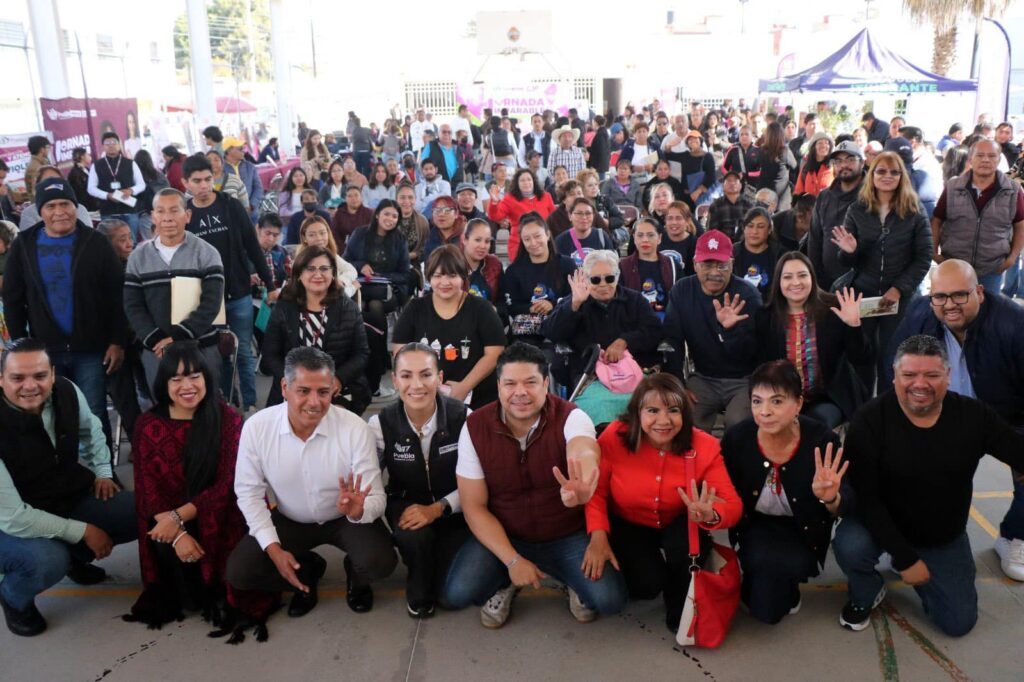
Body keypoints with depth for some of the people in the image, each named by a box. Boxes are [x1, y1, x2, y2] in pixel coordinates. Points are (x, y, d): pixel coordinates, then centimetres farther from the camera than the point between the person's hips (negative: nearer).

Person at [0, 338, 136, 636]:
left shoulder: (67, 392, -13)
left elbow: (91, 428, 13)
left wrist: (103, 472, 7)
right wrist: (83, 531, -24)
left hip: (70, 499, 6)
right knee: (48, 560, -35)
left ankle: (76, 556, 19)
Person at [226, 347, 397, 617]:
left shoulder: (355, 428, -26)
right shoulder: (256, 427, -21)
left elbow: (376, 498, -22)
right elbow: (249, 493, -10)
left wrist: (358, 511, -47)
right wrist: (273, 548, -19)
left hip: (345, 519, -2)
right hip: (289, 520, 2)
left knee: (379, 562, -27)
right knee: (238, 572, -14)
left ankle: (355, 577, 14)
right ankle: (307, 571, 17)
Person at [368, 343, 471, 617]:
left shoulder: (463, 418, -19)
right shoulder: (381, 424, -15)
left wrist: (438, 508, -25)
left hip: (453, 510, -1)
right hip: (406, 506, 1)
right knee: (415, 534, -34)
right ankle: (419, 594, 1)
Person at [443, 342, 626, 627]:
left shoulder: (571, 417, -20)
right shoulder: (475, 427, -14)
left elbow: (585, 454, -45)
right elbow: (474, 505, -9)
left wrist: (582, 487, -71)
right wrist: (512, 560, -20)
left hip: (569, 536, -1)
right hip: (503, 535, 1)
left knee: (610, 600, -21)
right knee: (457, 594, -20)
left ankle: (575, 584, 15)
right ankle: (505, 583, 14)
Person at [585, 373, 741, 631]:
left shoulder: (704, 446, -21)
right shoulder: (615, 437, -24)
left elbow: (732, 504, -24)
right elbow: (595, 490, -15)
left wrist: (710, 516, -47)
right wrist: (598, 536, -28)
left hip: (676, 527, 1)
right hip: (628, 526, -1)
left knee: (695, 540, -32)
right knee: (647, 583, -24)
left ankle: (678, 610, 1)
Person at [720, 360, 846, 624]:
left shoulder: (821, 439, -23)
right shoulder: (736, 438, -20)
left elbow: (845, 506, -21)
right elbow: (724, 495, -10)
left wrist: (830, 498, -45)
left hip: (802, 530, 0)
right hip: (757, 526, 0)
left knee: (782, 564, -30)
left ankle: (787, 585, 7)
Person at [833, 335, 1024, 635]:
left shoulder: (973, 415, -12)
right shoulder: (871, 420, -23)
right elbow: (865, 496, -23)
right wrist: (904, 557, -22)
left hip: (946, 539, 3)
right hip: (884, 526, -3)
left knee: (959, 623, 0)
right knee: (850, 546, -34)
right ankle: (865, 596, 4)